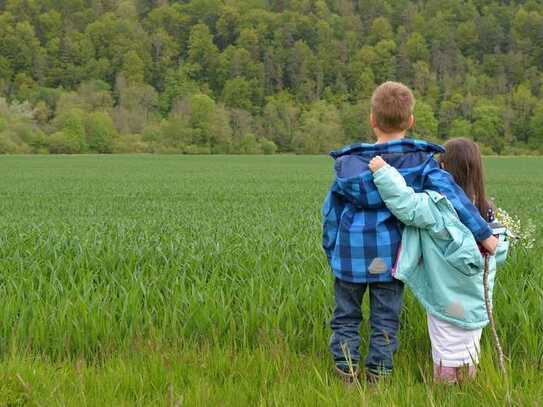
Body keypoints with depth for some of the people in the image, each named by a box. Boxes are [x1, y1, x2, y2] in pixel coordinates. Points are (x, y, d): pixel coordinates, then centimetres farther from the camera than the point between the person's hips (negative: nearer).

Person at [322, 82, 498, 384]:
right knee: (386, 320, 13)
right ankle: (378, 376, 17)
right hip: (391, 257, 0)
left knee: (346, 318, 15)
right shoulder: (421, 161, -7)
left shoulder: (349, 163, -4)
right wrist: (483, 233, -10)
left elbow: (331, 211, 2)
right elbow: (452, 196, -14)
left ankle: (346, 374, 15)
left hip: (352, 255, 0)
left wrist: (332, 253, 14)